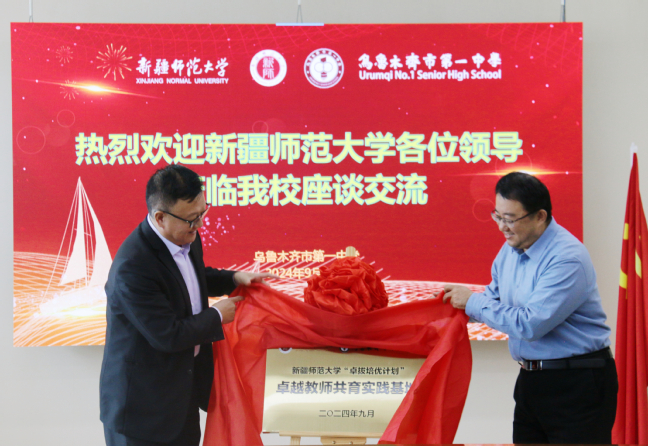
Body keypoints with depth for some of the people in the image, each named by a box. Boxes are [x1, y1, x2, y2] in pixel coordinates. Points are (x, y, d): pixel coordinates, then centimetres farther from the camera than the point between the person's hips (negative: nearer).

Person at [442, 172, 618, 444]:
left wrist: (473, 302, -17)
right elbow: (495, 299, 19)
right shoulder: (509, 250, 6)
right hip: (531, 380, 8)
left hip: (577, 384, -8)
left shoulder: (568, 259, -22)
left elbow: (530, 325, -26)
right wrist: (455, 300, 1)